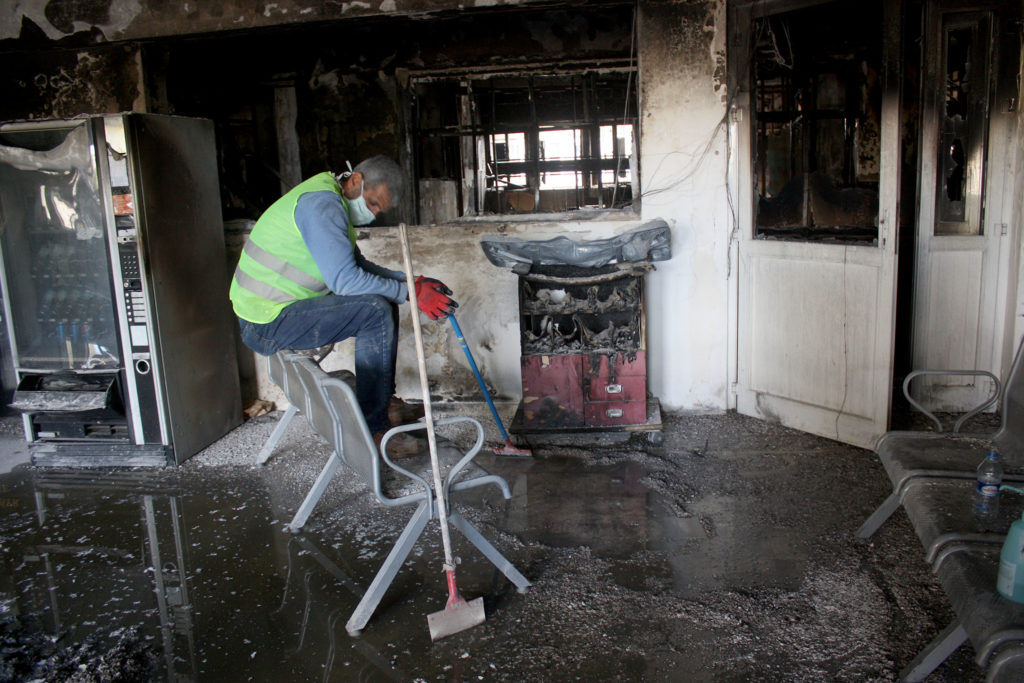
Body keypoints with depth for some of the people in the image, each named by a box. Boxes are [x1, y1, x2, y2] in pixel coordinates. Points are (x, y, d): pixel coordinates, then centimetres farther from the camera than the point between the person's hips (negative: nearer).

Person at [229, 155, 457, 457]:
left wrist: (412, 282, 6)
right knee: (376, 310, -22)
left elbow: (359, 266, 19)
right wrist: (410, 293, -20)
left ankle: (385, 400, 19)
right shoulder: (322, 204, -19)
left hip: (276, 308, 11)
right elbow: (345, 279, -27)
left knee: (384, 301, 14)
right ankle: (371, 429, -17)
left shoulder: (333, 203, 15)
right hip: (268, 323, -11)